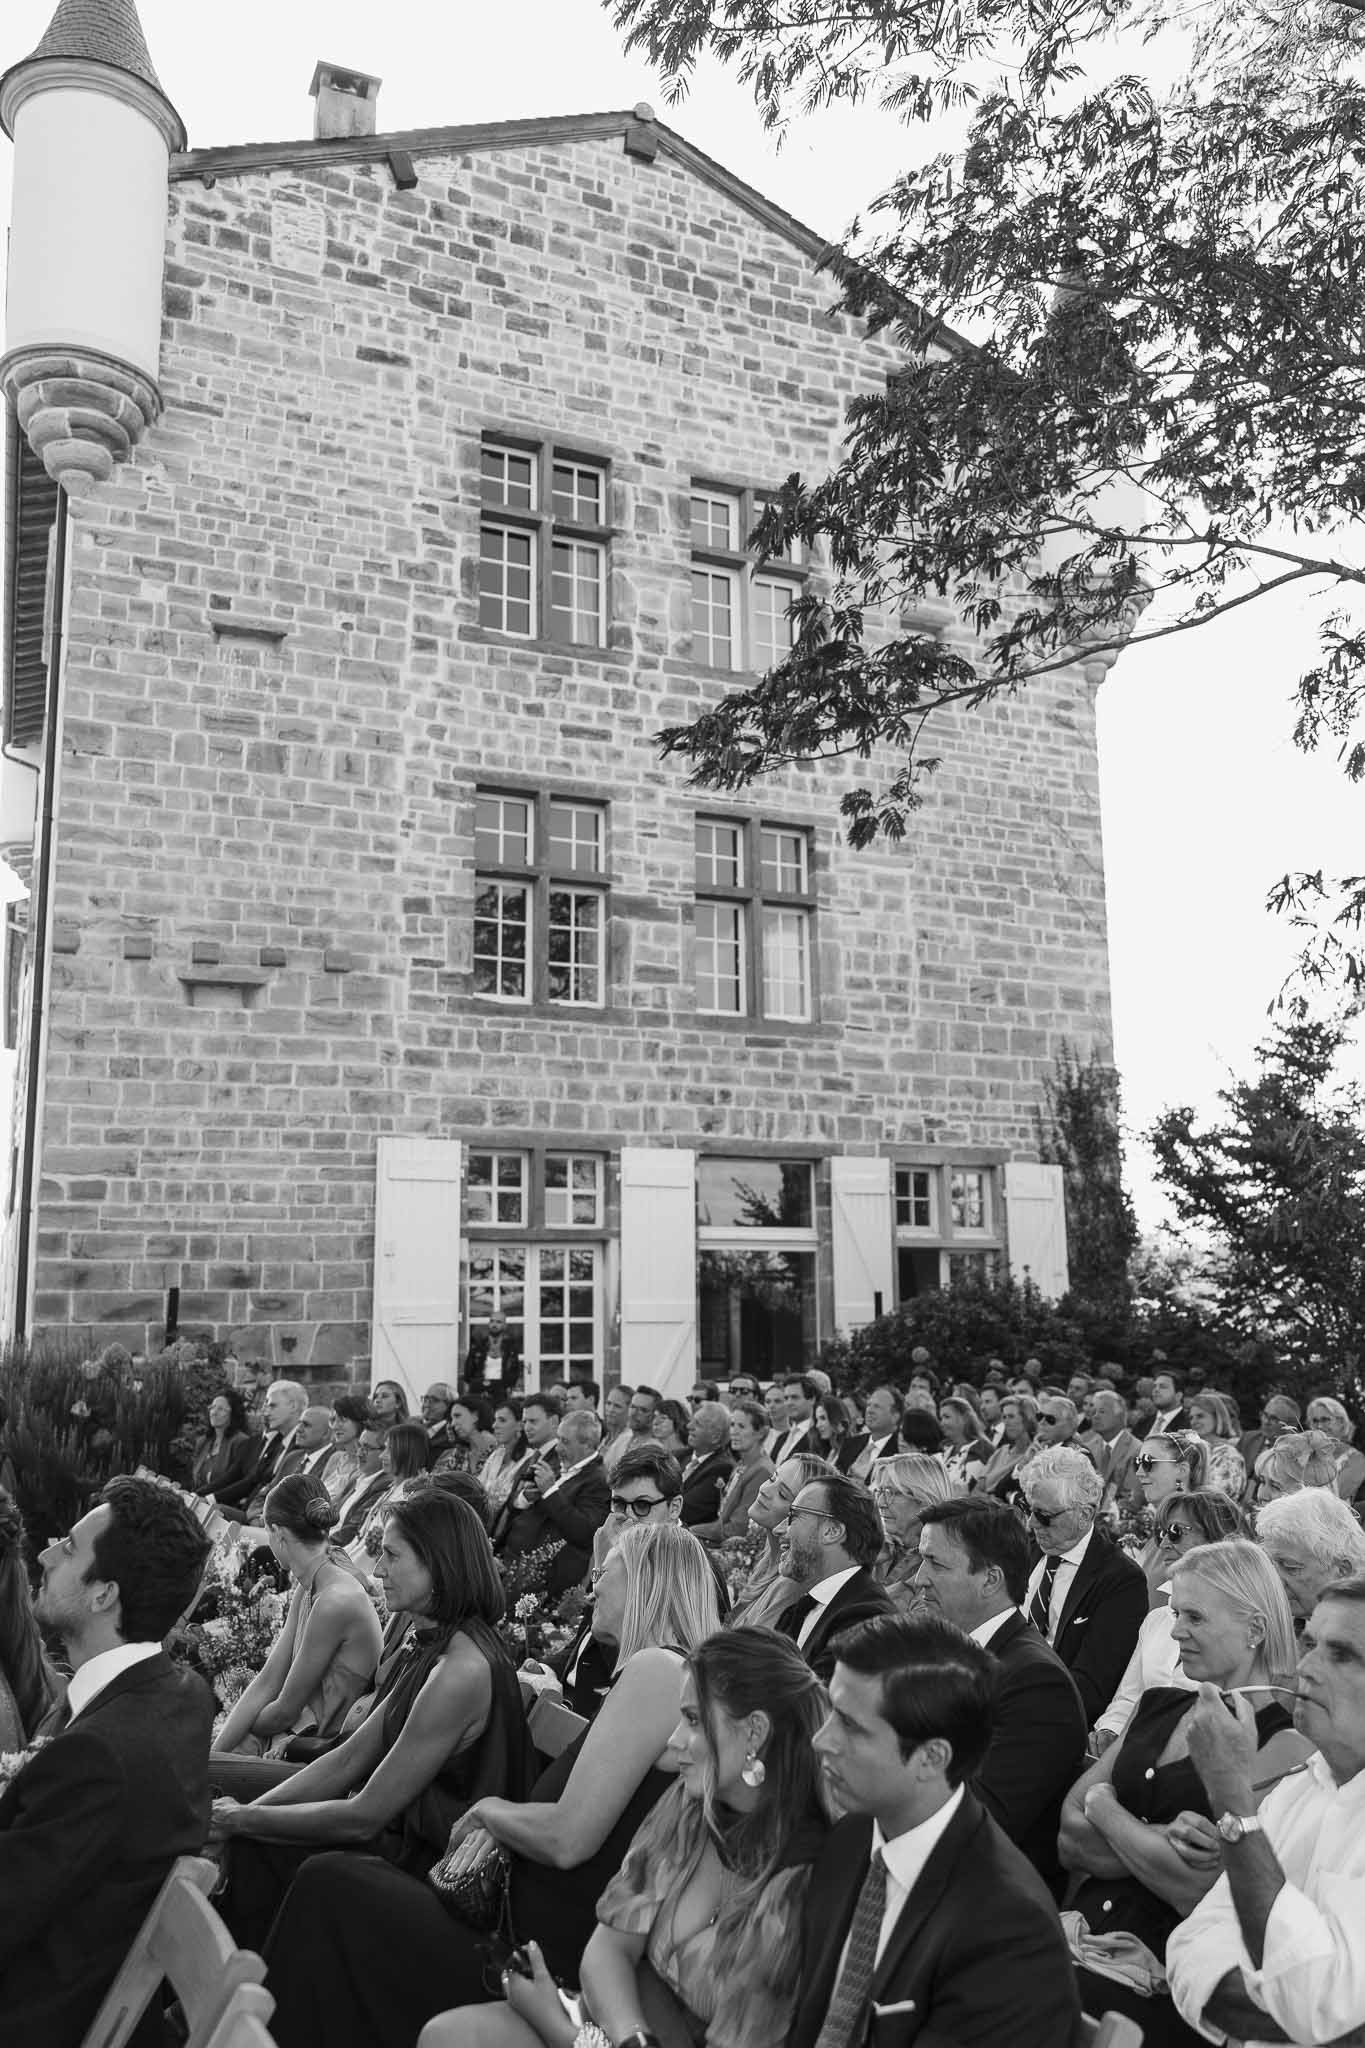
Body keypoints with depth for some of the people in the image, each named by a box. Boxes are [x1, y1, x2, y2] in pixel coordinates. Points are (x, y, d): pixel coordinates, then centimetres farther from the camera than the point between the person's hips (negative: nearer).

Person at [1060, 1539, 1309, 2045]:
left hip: (1162, 1982, -5)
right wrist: (1158, 1845, -11)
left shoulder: (1284, 1741, -7)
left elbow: (1197, 1888, -15)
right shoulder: (1157, 1706, 12)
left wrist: (1103, 1806, -3)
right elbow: (1070, 1842, 6)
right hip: (1085, 1936, 5)